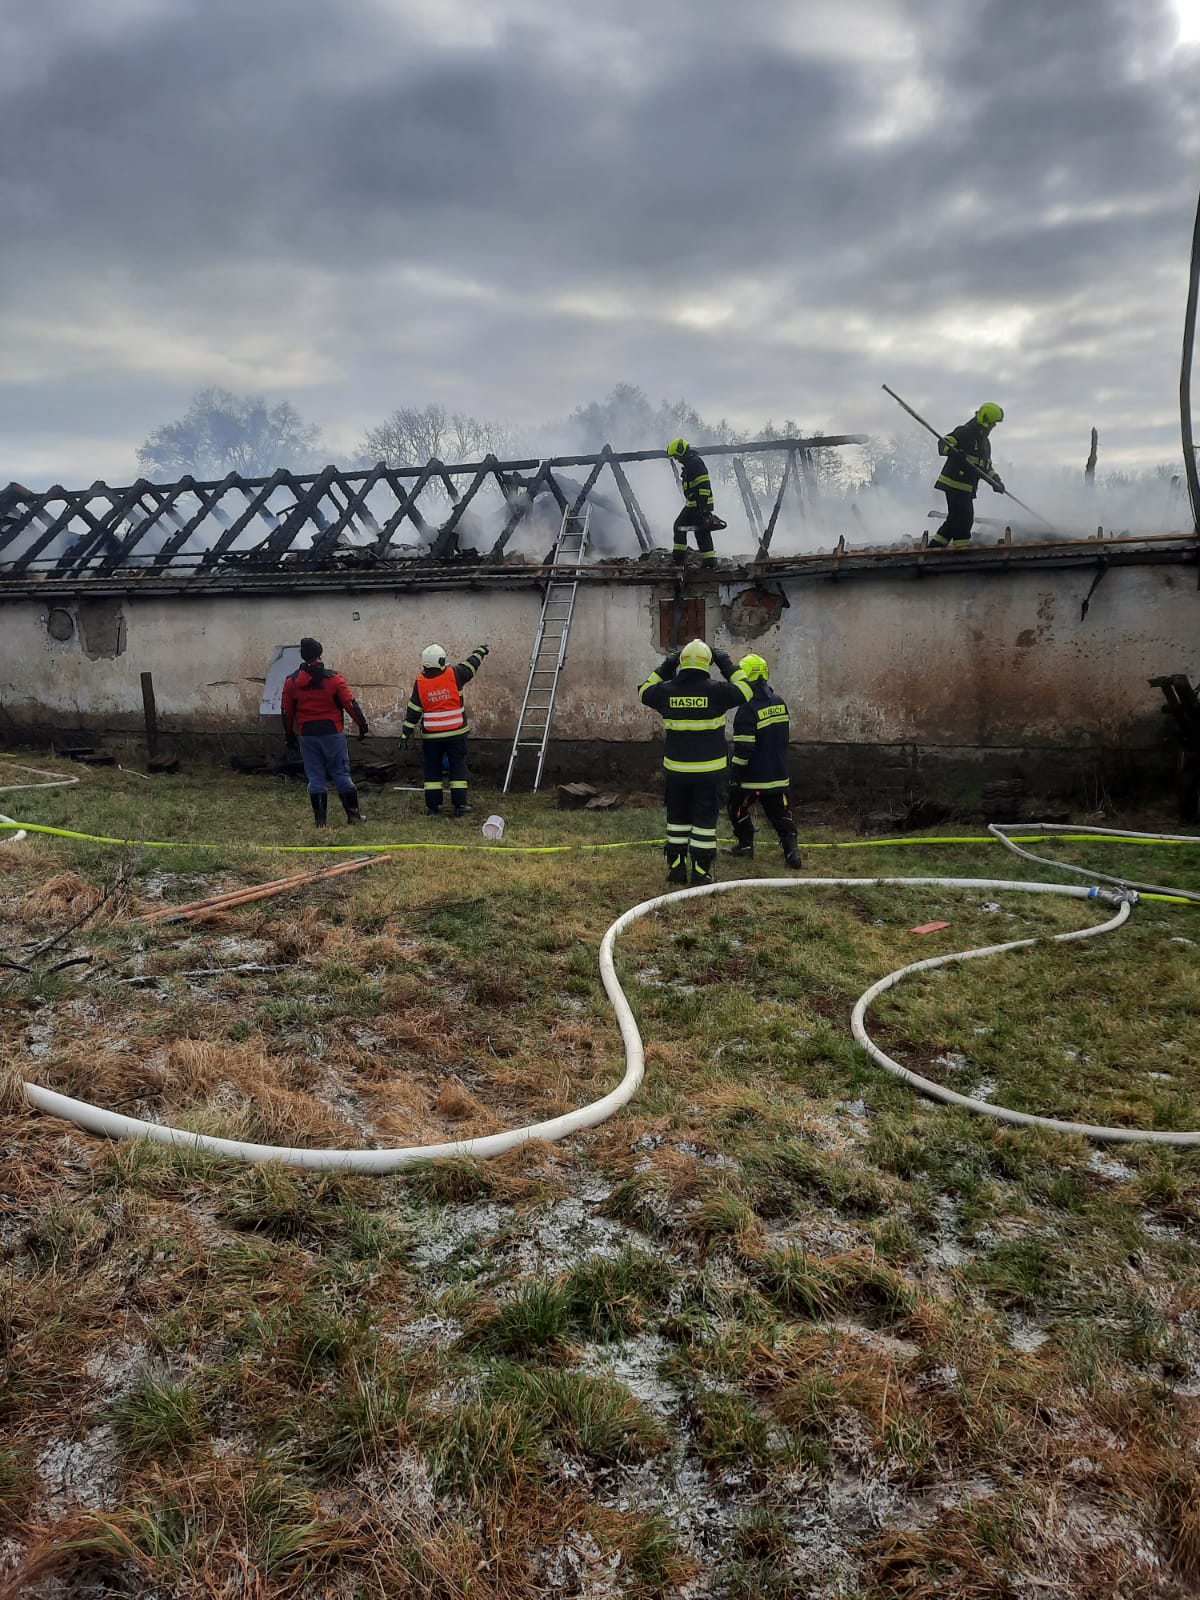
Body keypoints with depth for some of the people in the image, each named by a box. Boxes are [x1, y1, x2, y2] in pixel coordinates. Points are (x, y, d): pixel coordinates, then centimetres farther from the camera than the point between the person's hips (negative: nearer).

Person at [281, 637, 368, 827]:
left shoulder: (291, 682, 2)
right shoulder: (333, 678, -6)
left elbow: (287, 711, 8)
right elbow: (350, 703, -5)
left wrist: (290, 735, 19)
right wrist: (362, 723, 6)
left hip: (307, 735, 2)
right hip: (332, 733, -2)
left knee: (315, 777, 7)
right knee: (341, 774, 6)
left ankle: (320, 819, 8)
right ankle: (353, 814, 7)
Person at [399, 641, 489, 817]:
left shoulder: (420, 683, -5)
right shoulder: (454, 675, -9)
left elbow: (413, 711, -2)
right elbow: (471, 665, 9)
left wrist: (405, 734, 4)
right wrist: (480, 651, 29)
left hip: (431, 736, 1)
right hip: (456, 733, -1)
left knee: (432, 768, 11)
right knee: (458, 766, 6)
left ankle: (433, 806, 11)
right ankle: (460, 805, 5)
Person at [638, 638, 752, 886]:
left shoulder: (667, 691, -4)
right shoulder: (715, 691, -13)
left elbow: (644, 691, 16)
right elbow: (744, 691, 2)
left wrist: (664, 668, 16)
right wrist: (727, 665, 8)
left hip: (676, 770, 3)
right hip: (709, 770, -3)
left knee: (677, 818, 15)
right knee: (705, 820, 5)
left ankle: (676, 869, 19)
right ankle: (701, 872, 7)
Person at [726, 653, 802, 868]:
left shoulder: (748, 709, -19)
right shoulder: (779, 703, 6)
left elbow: (743, 748, -19)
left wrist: (734, 774, -11)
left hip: (752, 776, -6)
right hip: (778, 774, 6)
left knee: (738, 807, 17)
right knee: (781, 813, 6)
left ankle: (745, 844, 24)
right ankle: (791, 850, -5)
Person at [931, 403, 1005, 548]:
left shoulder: (985, 442, 22)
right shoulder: (965, 433, -7)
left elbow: (986, 467, 27)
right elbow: (943, 443, -20)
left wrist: (996, 480, 11)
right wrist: (952, 450, -41)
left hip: (967, 487, 10)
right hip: (954, 483, -10)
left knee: (955, 519, 11)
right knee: (964, 517, -12)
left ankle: (934, 546, 16)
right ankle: (962, 547, -9)